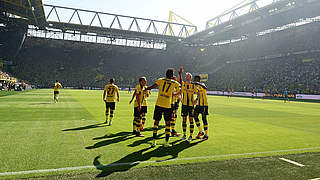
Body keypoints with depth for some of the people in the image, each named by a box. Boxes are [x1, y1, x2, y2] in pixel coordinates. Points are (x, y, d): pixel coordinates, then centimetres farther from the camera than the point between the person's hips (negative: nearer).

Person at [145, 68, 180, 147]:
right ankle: (166, 142, 10)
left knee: (156, 122, 9)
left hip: (158, 104, 1)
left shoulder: (160, 80, 4)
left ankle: (154, 141, 11)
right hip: (167, 106, -1)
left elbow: (152, 87, 1)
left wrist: (145, 89, 20)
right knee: (167, 123, 8)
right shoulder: (174, 83, 3)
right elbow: (180, 84, 24)